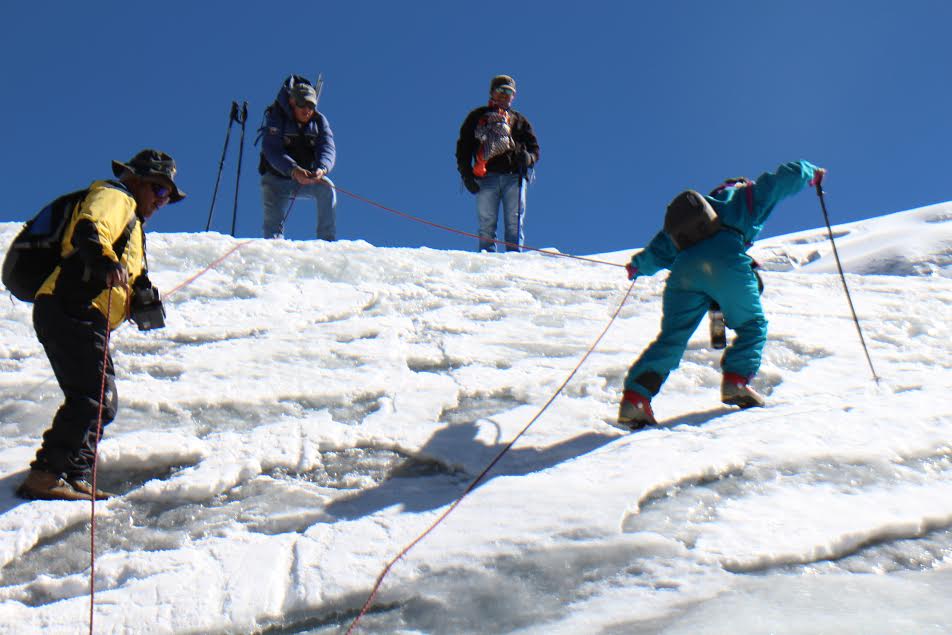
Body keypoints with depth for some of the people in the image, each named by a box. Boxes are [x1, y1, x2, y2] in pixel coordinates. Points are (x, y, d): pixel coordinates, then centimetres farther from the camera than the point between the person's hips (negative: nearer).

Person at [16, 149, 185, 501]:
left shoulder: (131, 221, 35)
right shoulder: (115, 197, 3)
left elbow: (132, 276, 35)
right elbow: (88, 229, -20)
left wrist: (144, 295, 17)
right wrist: (106, 262, -38)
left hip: (78, 317, 11)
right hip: (73, 311, -11)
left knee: (101, 401, 13)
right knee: (94, 397, -18)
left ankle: (74, 479, 14)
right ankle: (45, 475, -20)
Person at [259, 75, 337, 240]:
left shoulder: (319, 121, -3)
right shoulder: (277, 118, -12)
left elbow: (328, 149, -18)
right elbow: (272, 151, -26)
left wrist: (322, 168, -43)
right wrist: (294, 171, -45)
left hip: (307, 178, 2)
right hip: (277, 179, -2)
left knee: (326, 188, -24)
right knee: (273, 221, -18)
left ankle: (327, 241, -22)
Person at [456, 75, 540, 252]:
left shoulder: (519, 120, 25)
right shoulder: (477, 117, 20)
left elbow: (534, 148, 20)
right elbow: (463, 147, 14)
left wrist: (528, 157, -5)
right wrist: (467, 175, -1)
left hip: (514, 177, 1)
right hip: (487, 177, -1)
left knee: (515, 225, -8)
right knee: (486, 226, -7)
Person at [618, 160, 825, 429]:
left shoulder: (680, 214, 37)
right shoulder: (746, 197, 27)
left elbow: (658, 251, 33)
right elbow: (785, 177, 25)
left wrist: (638, 266, 51)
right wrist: (811, 173, 46)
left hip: (683, 269, 4)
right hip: (725, 264, -4)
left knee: (671, 339, 1)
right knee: (753, 325, 14)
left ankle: (635, 395, -15)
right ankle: (736, 380, -8)